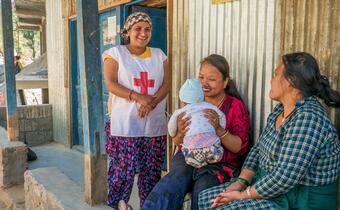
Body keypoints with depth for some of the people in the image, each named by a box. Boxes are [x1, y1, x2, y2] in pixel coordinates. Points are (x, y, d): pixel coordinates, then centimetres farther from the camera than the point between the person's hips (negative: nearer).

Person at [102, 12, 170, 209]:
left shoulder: (159, 55, 13)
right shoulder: (115, 53, 3)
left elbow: (167, 84, 4)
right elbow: (111, 84, -8)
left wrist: (152, 102, -15)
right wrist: (139, 97, -20)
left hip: (155, 125, 4)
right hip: (125, 125, -3)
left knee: (152, 171, 9)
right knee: (123, 170, -2)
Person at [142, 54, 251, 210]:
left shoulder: (236, 106, -2)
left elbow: (241, 148, -9)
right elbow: (177, 143, 10)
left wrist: (219, 129, -27)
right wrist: (181, 134, -16)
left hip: (220, 164, -2)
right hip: (190, 158, 2)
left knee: (201, 195, -31)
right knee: (166, 189, -28)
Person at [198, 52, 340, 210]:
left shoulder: (308, 118, -25)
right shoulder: (281, 109, 5)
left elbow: (284, 179, -28)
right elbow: (258, 149, 11)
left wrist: (243, 195, -17)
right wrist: (241, 182, -3)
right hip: (270, 187, 8)